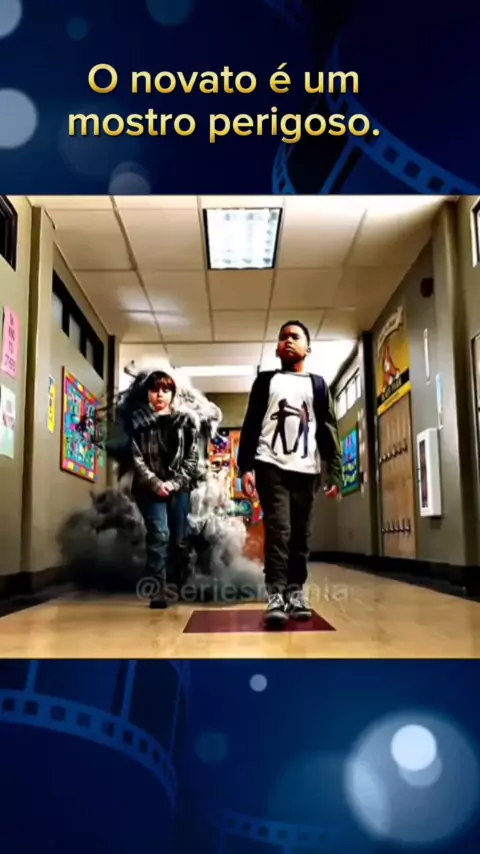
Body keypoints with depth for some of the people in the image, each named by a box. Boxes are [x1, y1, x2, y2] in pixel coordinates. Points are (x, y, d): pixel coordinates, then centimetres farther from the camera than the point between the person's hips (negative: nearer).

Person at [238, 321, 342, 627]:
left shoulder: (318, 384, 17)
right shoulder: (265, 380, 14)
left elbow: (328, 430, 11)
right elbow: (251, 425, 8)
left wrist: (335, 471, 1)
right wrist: (246, 466, -3)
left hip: (306, 469, 2)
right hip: (271, 465, -2)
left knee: (301, 534, 3)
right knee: (278, 530, -11)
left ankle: (296, 593, 11)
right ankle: (276, 597, -12)